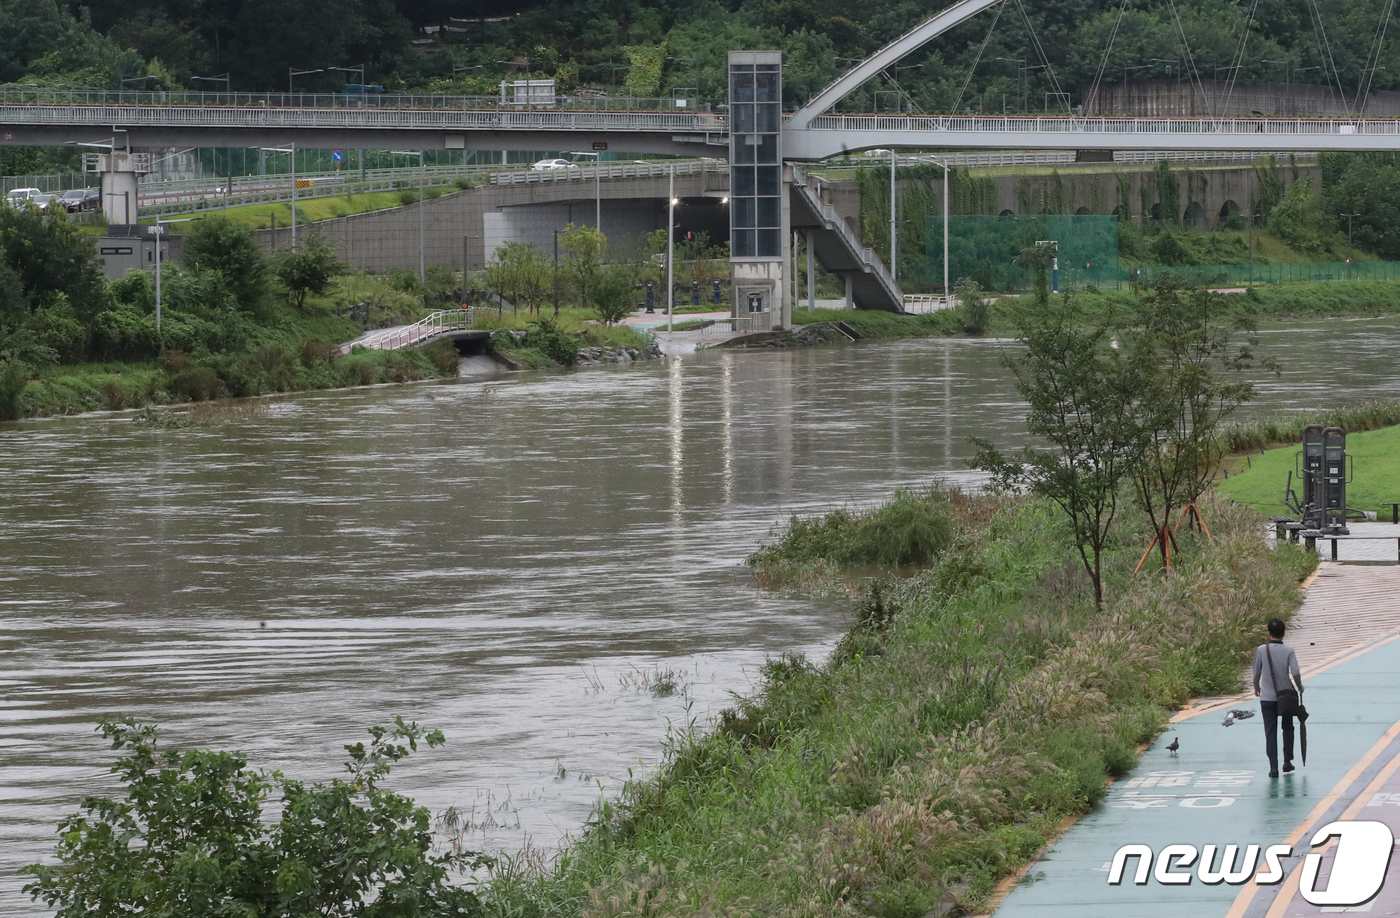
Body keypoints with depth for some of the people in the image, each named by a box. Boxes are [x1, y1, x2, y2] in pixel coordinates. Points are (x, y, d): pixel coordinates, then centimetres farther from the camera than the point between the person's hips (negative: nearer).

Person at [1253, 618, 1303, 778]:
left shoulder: (1261, 650, -6)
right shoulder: (1288, 651, -8)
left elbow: (1256, 673, 1)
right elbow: (1295, 673, -15)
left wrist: (1256, 689, 20)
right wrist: (1300, 687, 6)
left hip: (1267, 698, 0)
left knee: (1270, 733, 1)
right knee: (1287, 729, 20)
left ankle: (1273, 767, -6)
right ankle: (1287, 762, 22)